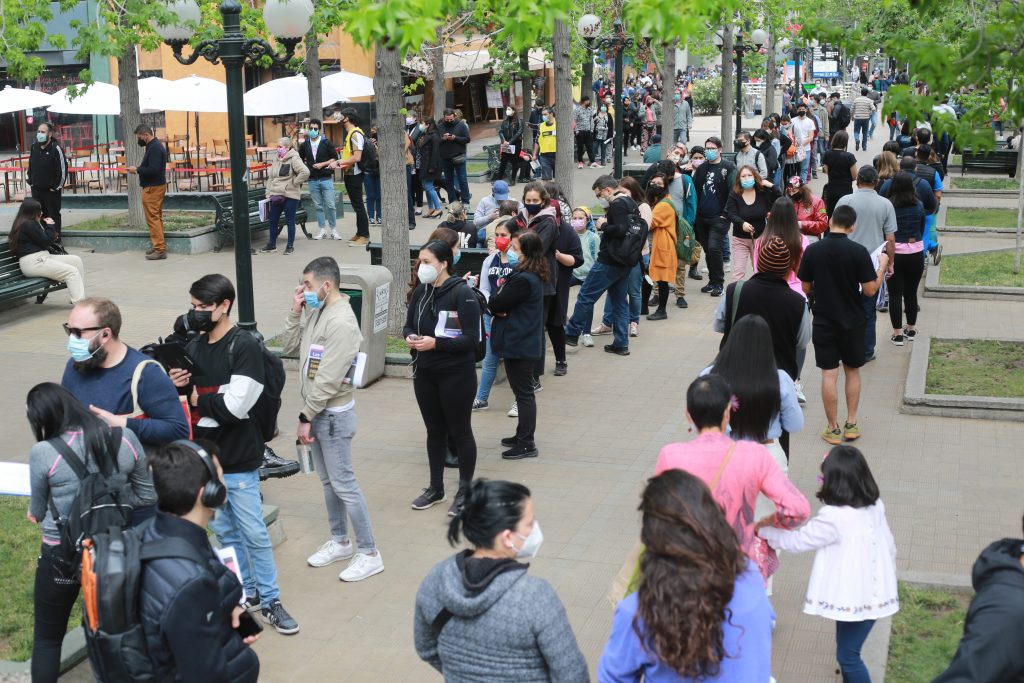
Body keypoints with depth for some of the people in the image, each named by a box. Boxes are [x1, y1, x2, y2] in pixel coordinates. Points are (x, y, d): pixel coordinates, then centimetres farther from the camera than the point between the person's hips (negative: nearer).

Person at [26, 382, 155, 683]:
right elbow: (147, 496, 2)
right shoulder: (125, 439, -9)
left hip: (62, 555, -3)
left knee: (47, 638, 17)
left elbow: (37, 512, -2)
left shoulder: (43, 453, -17)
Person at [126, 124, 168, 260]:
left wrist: (137, 170, -14)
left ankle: (159, 250, -11)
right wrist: (138, 169, 4)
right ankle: (160, 246, 20)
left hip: (152, 188, -11)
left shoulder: (155, 148, -17)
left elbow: (153, 169, -25)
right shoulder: (154, 146, 15)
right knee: (156, 217, 15)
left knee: (153, 218, -10)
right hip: (156, 186, 11)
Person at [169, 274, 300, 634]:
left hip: (238, 461, -6)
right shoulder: (194, 348, 6)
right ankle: (247, 593, 27)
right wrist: (181, 386, -6)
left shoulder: (245, 347, -14)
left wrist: (197, 398, -8)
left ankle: (270, 601, 13)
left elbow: (234, 406, -21)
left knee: (254, 533, 1)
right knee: (225, 531, 14)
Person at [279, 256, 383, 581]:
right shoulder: (314, 311, 5)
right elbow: (290, 348, 10)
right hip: (316, 410, 9)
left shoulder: (341, 322, -22)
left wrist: (306, 417, -18)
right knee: (327, 480, 19)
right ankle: (340, 541, 33)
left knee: (343, 483, -4)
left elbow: (328, 379, -23)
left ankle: (369, 554, 5)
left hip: (333, 414, -9)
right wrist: (295, 312, -2)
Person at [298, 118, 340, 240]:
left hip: (326, 178, -3)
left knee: (330, 205, -4)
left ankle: (334, 229, 5)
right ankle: (322, 230, 14)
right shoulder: (304, 145, 8)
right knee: (318, 206, 7)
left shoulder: (327, 142, -1)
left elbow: (335, 158, -1)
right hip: (313, 180, 3)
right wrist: (304, 167, 7)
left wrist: (322, 164, -11)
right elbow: (300, 159, 22)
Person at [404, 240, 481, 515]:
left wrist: (435, 343, -24)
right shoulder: (420, 291, 3)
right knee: (434, 431, 16)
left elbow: (472, 338, -18)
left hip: (456, 375, -6)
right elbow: (409, 325, 13)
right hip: (425, 373, 6)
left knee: (460, 431, 8)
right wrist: (410, 337, -10)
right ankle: (436, 488, 30)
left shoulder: (462, 293, -16)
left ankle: (465, 491, 22)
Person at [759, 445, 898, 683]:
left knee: (847, 655, 3)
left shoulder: (833, 517, -21)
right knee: (848, 651, 19)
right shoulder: (875, 506, 3)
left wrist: (762, 530, 4)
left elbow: (797, 541, -11)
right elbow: (889, 547, 11)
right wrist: (887, 580, 24)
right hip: (873, 593, 8)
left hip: (854, 598, -8)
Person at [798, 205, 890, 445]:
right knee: (853, 371, 16)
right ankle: (851, 424, 20)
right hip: (853, 322, 0)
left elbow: (806, 288, -1)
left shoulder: (812, 250, -8)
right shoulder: (859, 252, -13)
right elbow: (870, 290, -10)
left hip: (823, 321, 0)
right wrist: (882, 266, 4)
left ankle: (833, 429, 9)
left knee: (829, 374, 5)